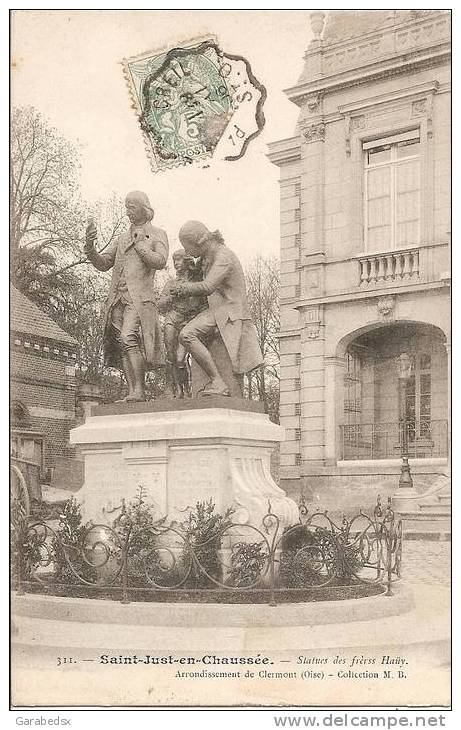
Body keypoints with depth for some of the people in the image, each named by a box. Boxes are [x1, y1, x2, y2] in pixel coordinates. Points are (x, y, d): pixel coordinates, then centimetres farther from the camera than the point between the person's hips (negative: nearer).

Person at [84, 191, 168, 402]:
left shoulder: (157, 235, 9)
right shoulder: (122, 238, 23)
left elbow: (160, 262, -7)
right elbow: (103, 264, 17)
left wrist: (139, 245, -4)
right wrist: (90, 248, -1)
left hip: (139, 297, -6)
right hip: (117, 297, 6)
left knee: (129, 338, -23)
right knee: (121, 345, -1)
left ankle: (139, 390, -21)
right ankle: (132, 393, 0)